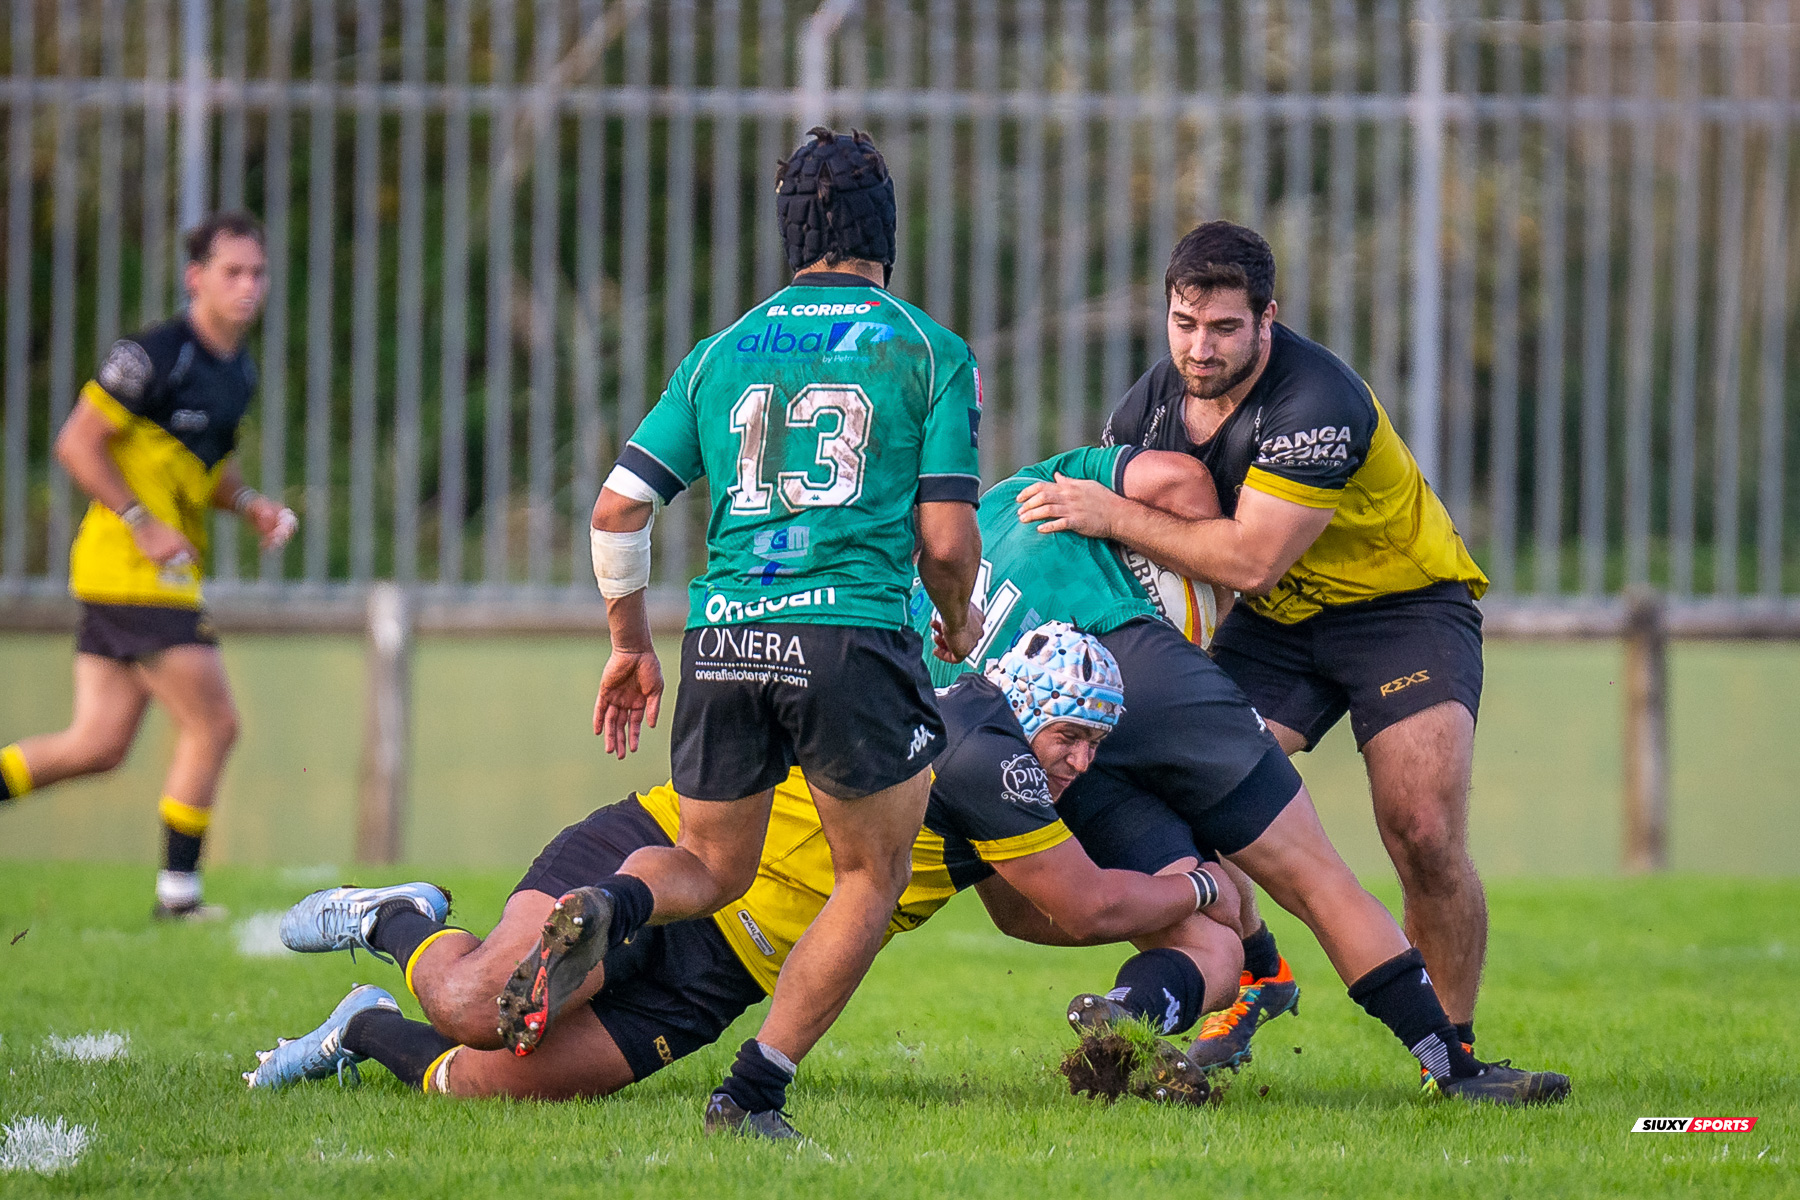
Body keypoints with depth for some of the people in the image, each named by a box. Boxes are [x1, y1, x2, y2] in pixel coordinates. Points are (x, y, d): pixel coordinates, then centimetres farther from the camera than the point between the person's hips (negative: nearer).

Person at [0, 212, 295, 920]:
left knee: (99, 744, 7)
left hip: (167, 571, 9)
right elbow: (77, 443, -14)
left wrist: (250, 506, 7)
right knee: (212, 725, -4)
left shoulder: (237, 371, 13)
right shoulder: (157, 355, -14)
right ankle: (178, 889, 5)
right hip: (131, 570, -9)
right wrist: (144, 525, -19)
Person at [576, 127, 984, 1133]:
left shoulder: (724, 352, 15)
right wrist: (962, 623, 20)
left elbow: (619, 507, 10)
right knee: (874, 879, 16)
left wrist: (630, 644, 23)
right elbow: (947, 540, -1)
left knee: (712, 869, 20)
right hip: (853, 635, -3)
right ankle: (757, 1087, 2)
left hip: (726, 635, 3)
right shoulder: (932, 352, 5)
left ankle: (611, 907, -15)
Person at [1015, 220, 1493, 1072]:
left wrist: (1116, 517, -33)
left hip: (1404, 608, -6)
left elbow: (1250, 558, -35)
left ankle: (1452, 1046, -1)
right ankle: (1251, 977, 12)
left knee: (1423, 834, -18)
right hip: (1276, 621, 6)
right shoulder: (1155, 402, -8)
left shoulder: (1317, 403, -31)